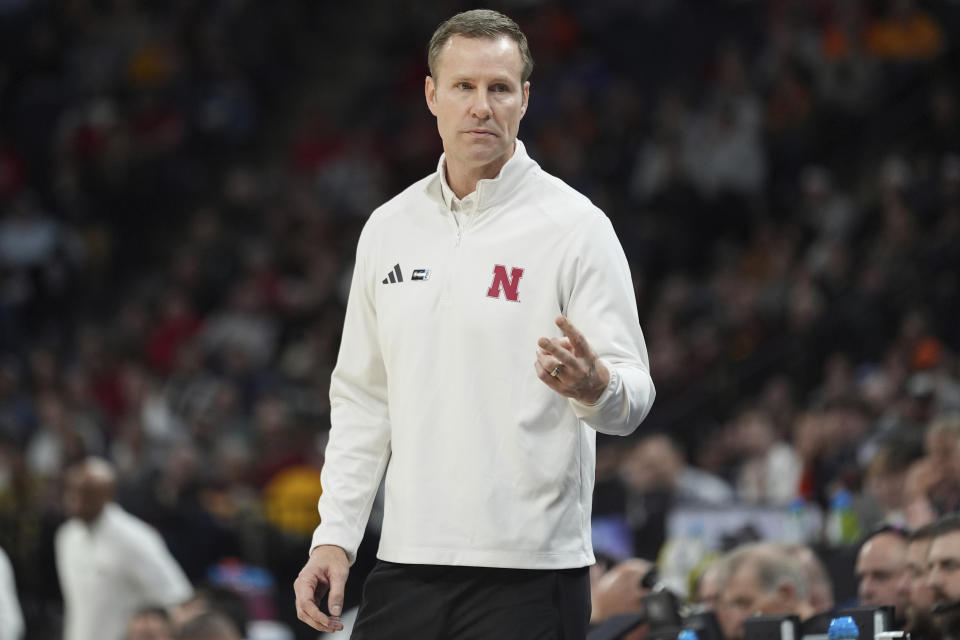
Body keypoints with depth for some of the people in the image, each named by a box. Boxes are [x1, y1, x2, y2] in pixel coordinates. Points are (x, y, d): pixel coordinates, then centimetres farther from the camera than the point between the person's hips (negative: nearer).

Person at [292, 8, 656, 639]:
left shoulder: (575, 225, -4)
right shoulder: (389, 229, 12)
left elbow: (633, 395, -8)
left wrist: (595, 385, -31)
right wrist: (335, 536, 9)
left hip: (530, 572, -5)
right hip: (407, 563, 5)